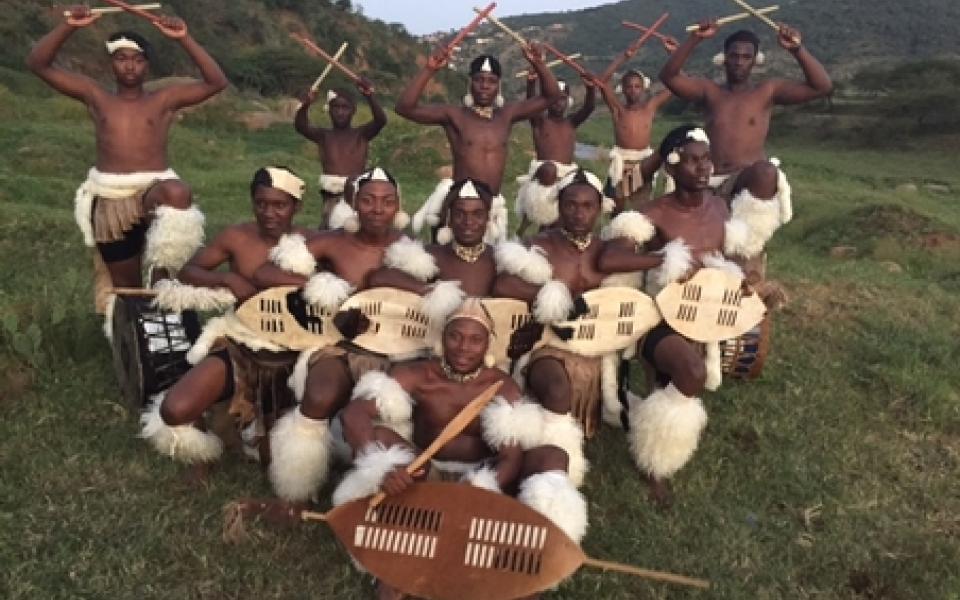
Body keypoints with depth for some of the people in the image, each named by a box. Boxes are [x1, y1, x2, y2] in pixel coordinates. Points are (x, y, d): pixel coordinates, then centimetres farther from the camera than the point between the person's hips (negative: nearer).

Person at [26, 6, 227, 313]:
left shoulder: (165, 99, 5)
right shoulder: (95, 96, 10)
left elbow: (216, 82, -5)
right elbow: (38, 64, 6)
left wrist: (184, 38, -13)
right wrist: (68, 26, -7)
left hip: (156, 194, -3)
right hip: (110, 201, 3)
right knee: (125, 285, 12)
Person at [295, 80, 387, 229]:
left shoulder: (362, 134, 4)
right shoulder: (323, 135, 5)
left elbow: (381, 120, -13)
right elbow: (300, 126, -12)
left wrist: (370, 97, -30)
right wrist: (305, 105, -32)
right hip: (332, 195, 1)